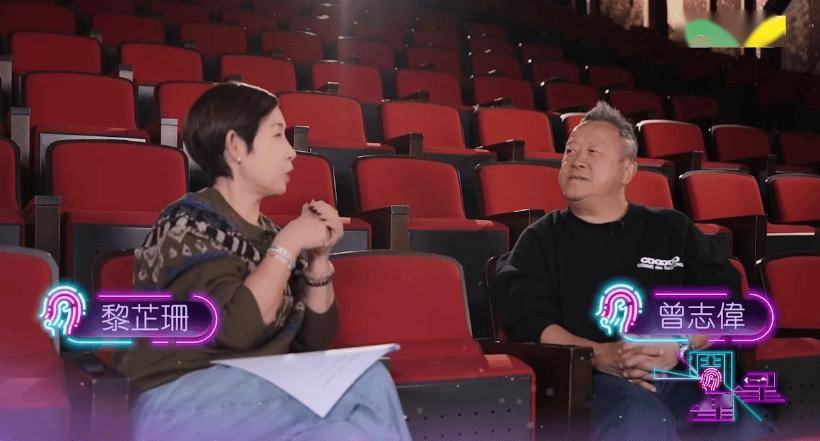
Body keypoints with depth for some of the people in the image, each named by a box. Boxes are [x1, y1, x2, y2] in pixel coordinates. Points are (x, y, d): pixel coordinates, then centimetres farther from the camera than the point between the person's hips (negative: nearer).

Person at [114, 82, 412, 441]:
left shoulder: (267, 234, 10)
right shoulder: (187, 225, -9)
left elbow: (314, 339, 12)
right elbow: (236, 327, -23)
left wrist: (319, 257, 0)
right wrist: (288, 245, -13)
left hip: (262, 393, 6)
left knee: (370, 380, -21)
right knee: (365, 393, -23)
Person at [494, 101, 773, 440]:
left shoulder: (672, 229, 20)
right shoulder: (541, 239, 14)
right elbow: (527, 319, 0)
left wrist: (680, 345, -11)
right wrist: (599, 355, -16)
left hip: (681, 374, 2)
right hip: (588, 378, -2)